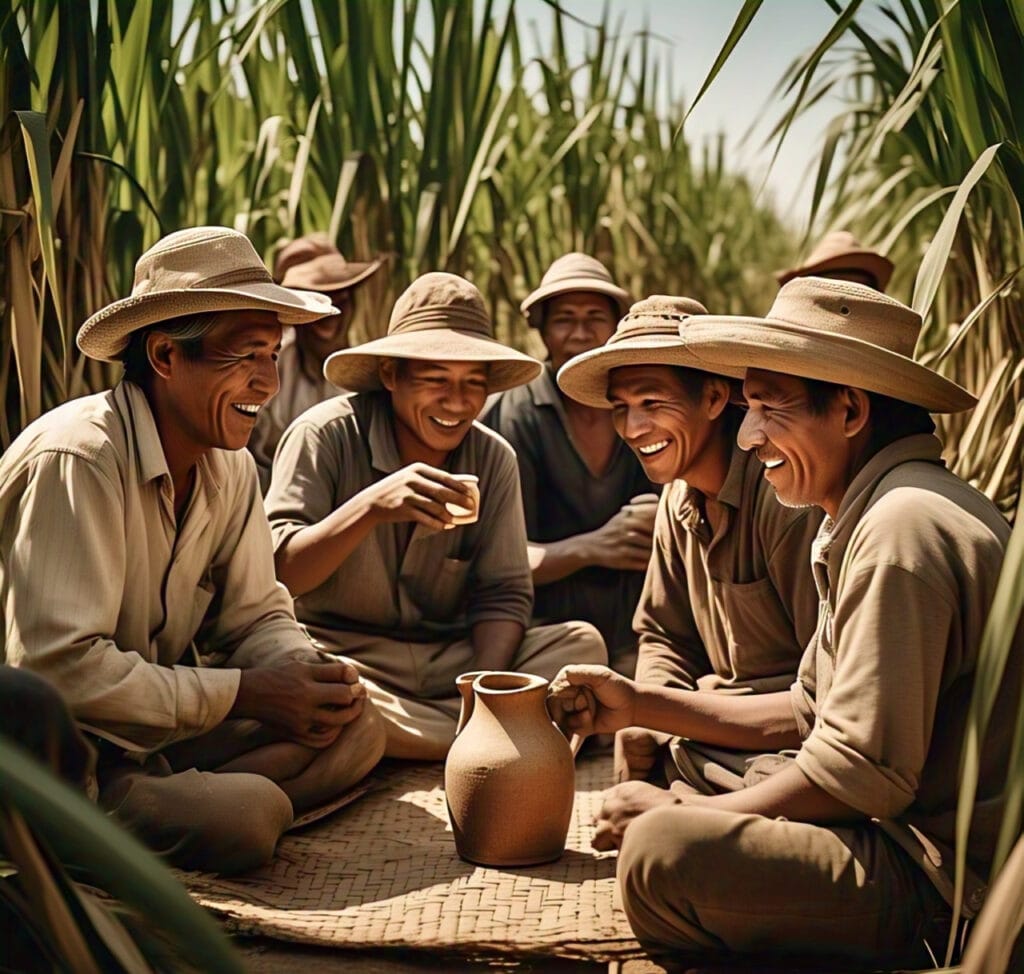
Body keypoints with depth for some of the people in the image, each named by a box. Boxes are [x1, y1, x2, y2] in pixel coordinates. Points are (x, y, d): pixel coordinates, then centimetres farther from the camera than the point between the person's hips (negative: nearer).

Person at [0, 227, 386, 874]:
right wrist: (245, 693, -22)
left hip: (156, 730, 9)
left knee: (356, 727, -7)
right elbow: (59, 666, -27)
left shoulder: (231, 466, 4)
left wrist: (305, 671, -14)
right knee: (250, 813, -30)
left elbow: (255, 614, 11)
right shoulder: (75, 461, -22)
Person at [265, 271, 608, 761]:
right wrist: (372, 506, -35)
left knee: (583, 644, -16)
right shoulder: (326, 434, -11)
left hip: (448, 662, 4)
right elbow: (273, 575, -19)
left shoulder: (493, 458, 3)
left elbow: (502, 593, 0)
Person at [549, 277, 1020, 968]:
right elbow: (806, 712, 17)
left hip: (949, 879, -10)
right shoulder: (872, 511, 14)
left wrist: (679, 815, -11)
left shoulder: (903, 527, -21)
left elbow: (863, 774, -23)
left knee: (662, 851, -25)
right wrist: (638, 703, 13)